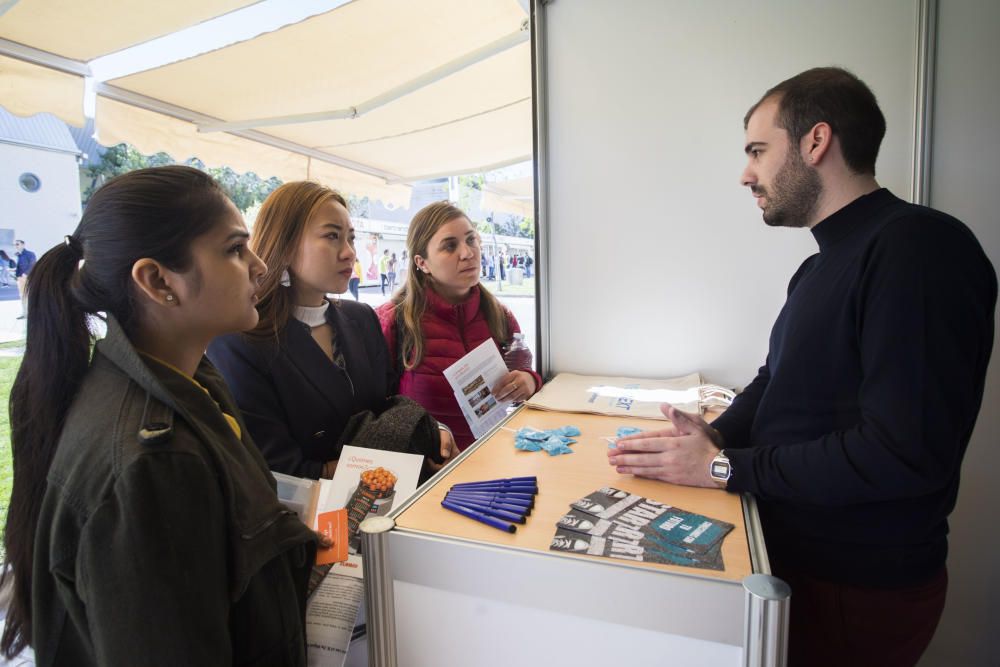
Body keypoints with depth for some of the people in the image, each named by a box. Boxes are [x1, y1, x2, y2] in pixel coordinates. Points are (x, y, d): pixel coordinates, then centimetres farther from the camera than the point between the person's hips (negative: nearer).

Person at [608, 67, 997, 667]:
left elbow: (906, 451, -29)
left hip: (859, 588, -8)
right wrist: (713, 438, -8)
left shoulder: (919, 247, -22)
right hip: (793, 553, 8)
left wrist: (724, 468, -22)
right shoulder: (824, 264, 10)